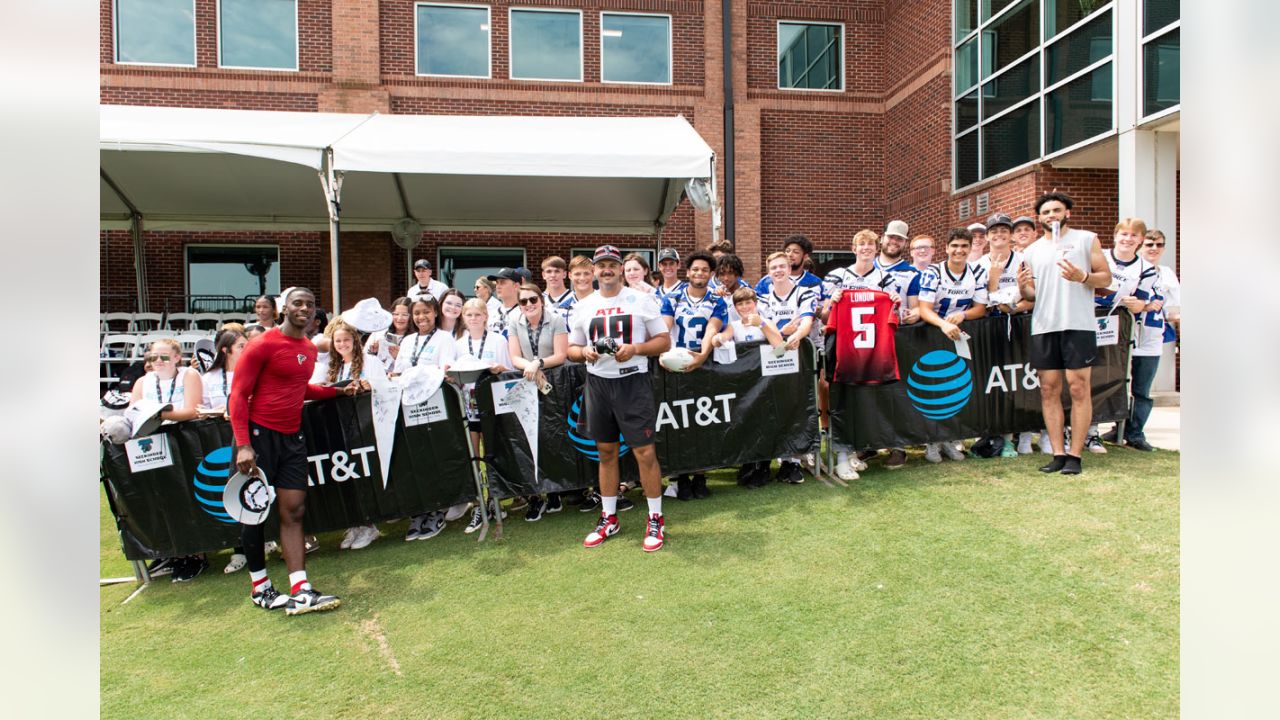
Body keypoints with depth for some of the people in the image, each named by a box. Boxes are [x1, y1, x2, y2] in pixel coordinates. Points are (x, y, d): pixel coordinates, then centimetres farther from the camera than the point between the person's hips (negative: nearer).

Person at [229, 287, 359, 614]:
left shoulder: (310, 348, 12)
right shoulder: (263, 345, -10)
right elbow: (238, 394, -12)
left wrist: (338, 391, 16)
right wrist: (243, 444, -20)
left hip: (292, 436, 7)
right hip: (259, 433, -7)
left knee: (294, 511, 2)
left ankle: (300, 592, 1)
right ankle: (260, 588, 19)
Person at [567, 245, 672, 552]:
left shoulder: (642, 300, 0)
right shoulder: (584, 306, 9)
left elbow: (664, 341, 0)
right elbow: (572, 348, 13)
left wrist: (635, 348, -17)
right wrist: (584, 352, -10)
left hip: (632, 382, -3)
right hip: (597, 383, 4)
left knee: (645, 452, -5)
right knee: (606, 452, 12)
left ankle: (656, 520, 10)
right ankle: (609, 518, 25)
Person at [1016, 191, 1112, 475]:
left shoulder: (1086, 239, 8)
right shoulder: (1031, 251, 17)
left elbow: (1106, 278, 4)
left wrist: (1082, 276, -15)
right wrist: (1022, 288, -6)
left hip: (1078, 325, -3)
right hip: (1043, 327, 3)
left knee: (1078, 388, -4)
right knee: (1049, 390, 2)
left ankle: (1075, 455, 1)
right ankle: (1058, 454, 8)